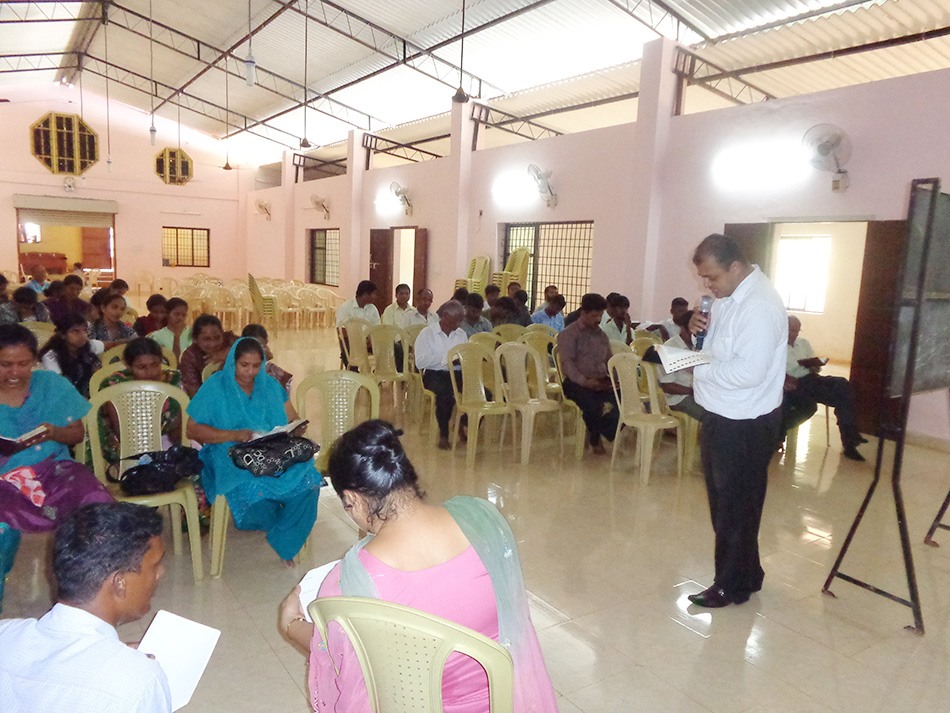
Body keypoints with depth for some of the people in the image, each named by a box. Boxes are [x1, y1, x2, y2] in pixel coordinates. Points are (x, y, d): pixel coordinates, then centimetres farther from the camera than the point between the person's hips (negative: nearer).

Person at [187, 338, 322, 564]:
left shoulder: (270, 385, 16)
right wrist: (234, 435, -14)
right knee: (253, 488, -37)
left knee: (309, 481, -29)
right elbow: (193, 429, -1)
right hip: (232, 459, -3)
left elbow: (295, 422, 18)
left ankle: (284, 543, -7)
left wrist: (297, 430, -8)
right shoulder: (215, 386, 5)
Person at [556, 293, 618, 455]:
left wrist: (611, 379, -4)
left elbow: (609, 361, 18)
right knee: (593, 406, -36)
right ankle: (595, 439, -3)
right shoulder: (568, 334, 3)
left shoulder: (602, 335, 22)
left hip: (601, 382, 5)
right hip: (576, 382, -5)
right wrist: (584, 381, -24)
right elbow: (567, 363, -9)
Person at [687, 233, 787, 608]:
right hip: (722, 416, 10)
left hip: (745, 425, -10)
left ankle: (732, 585, 24)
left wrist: (699, 368, -17)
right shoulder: (728, 296, 7)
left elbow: (749, 372, -30)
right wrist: (699, 328, -2)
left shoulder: (760, 306, -23)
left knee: (735, 507, 6)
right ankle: (746, 573, 37)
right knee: (722, 500, 20)